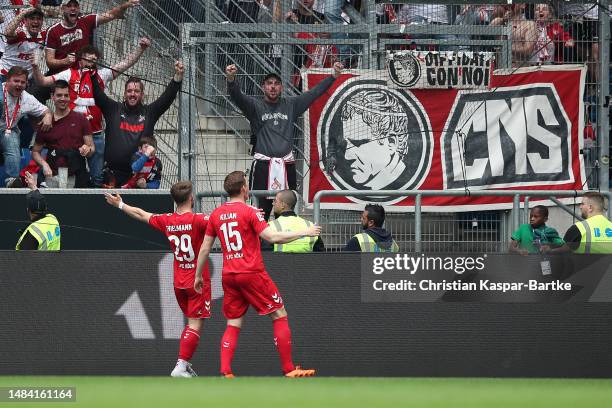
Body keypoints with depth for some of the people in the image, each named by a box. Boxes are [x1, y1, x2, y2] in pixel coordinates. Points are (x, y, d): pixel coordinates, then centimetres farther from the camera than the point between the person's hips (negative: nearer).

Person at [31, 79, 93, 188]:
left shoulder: (81, 120, 6)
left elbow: (92, 148, 8)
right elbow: (35, 151, 13)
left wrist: (87, 149, -15)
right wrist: (44, 164, -7)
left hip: (76, 178, 0)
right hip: (53, 177, 0)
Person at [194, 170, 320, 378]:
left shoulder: (216, 214, 8)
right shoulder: (249, 211, -8)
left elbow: (204, 248, 12)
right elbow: (272, 237, -16)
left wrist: (198, 276, 23)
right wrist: (304, 232, -7)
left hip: (229, 276, 5)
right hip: (252, 274, -5)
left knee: (233, 325, 10)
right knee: (280, 316, 5)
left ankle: (225, 371, -7)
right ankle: (289, 369, 3)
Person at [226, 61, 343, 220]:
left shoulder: (291, 105, 16)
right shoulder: (255, 106, 7)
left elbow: (314, 93, 16)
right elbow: (237, 97, -9)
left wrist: (334, 76, 10)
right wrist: (231, 80, -30)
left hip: (287, 165, 3)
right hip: (263, 164, -3)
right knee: (260, 212, -7)